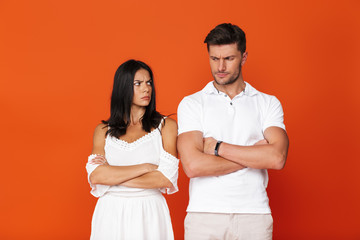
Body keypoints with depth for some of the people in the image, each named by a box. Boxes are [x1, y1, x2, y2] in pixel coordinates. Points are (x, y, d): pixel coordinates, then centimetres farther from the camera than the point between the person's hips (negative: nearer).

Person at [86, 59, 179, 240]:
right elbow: (95, 176, -8)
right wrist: (145, 167, -13)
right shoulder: (103, 130, 7)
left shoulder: (166, 126, 1)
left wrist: (112, 176, -8)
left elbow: (166, 178, -10)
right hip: (111, 214, 1)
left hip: (149, 216, -1)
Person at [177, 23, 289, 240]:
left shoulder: (268, 103, 7)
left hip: (254, 215, 1)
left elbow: (277, 158, -9)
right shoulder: (192, 104, 3)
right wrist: (254, 155, -6)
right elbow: (193, 166, -11)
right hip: (204, 215, -1)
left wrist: (218, 147, -9)